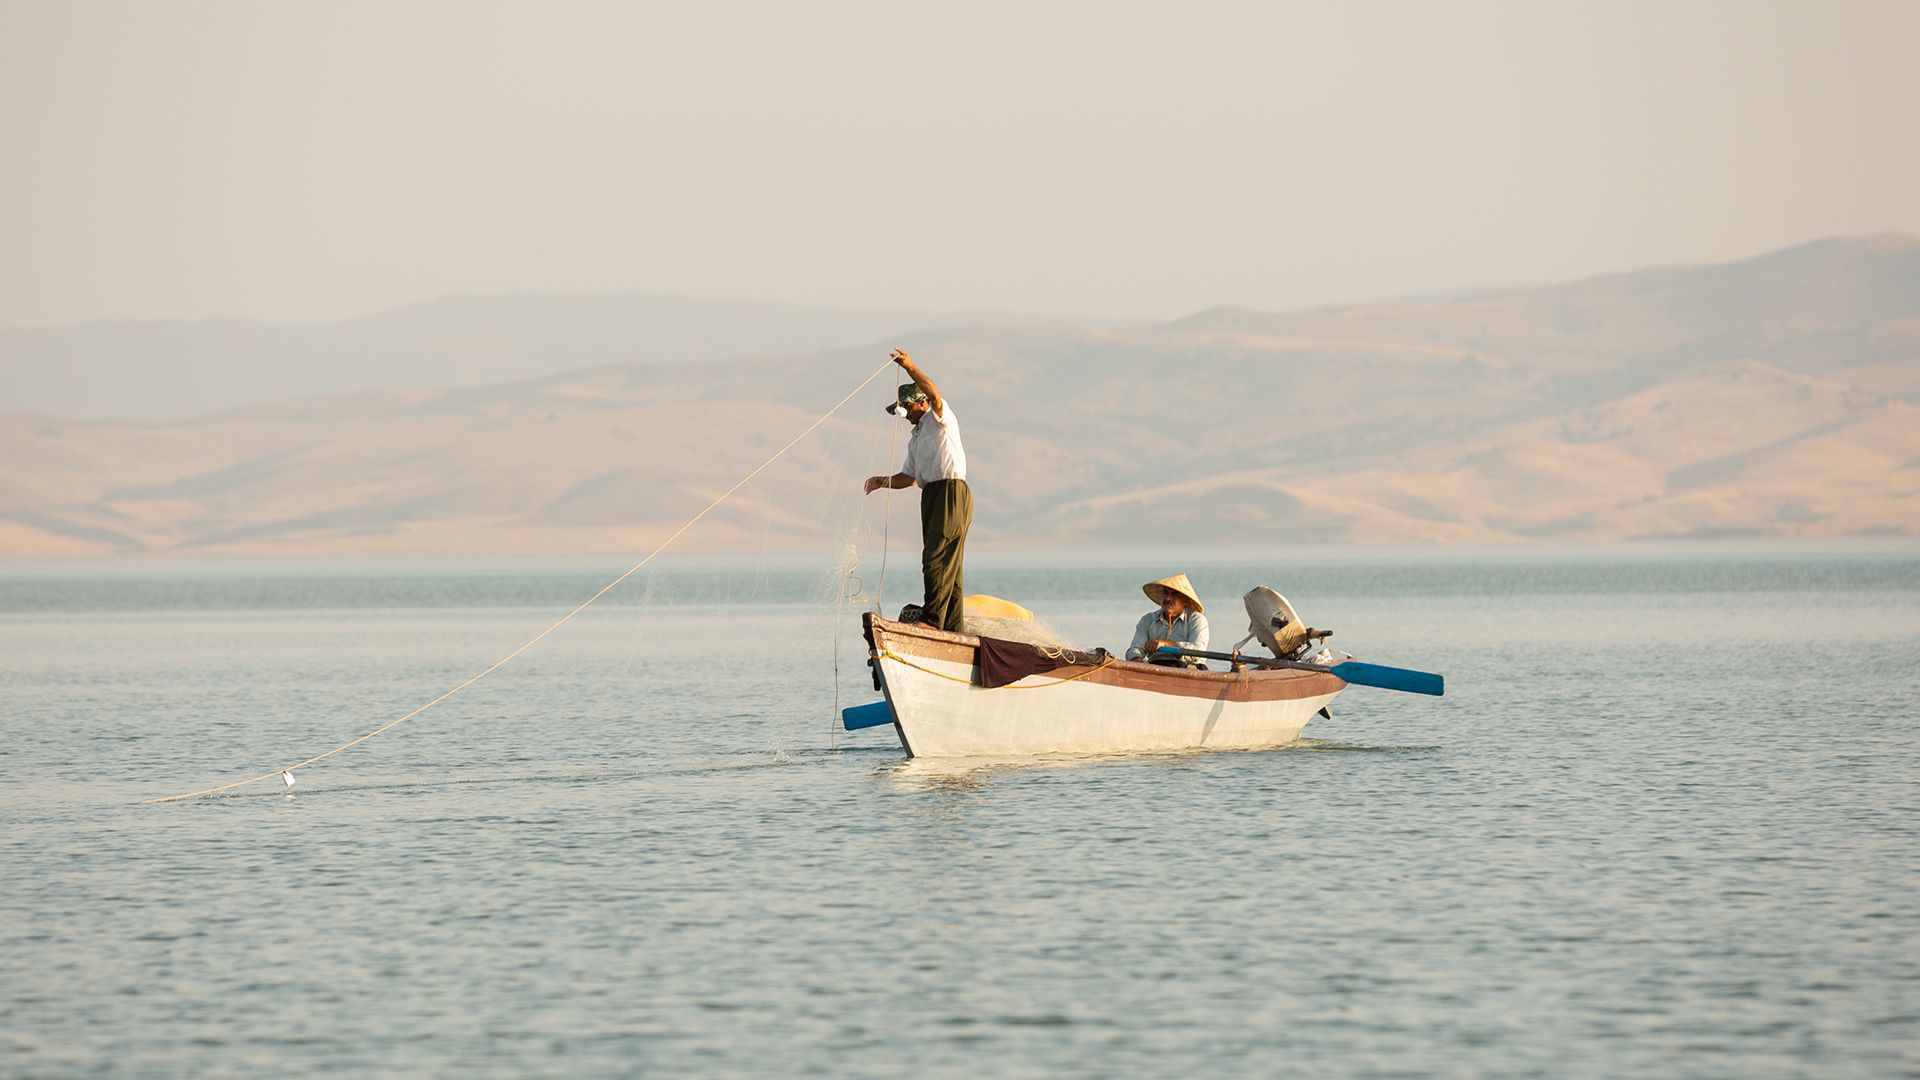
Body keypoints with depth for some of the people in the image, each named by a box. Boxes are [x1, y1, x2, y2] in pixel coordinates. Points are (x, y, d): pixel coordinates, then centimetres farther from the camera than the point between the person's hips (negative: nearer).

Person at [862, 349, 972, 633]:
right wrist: (885, 481, 6)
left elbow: (934, 394, -20)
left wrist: (911, 368, -26)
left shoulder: (939, 418, 2)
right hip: (930, 496, 9)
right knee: (949, 565, 7)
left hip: (951, 491, -9)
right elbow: (909, 477, 24)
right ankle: (951, 627, 6)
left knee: (937, 557, -18)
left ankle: (932, 618, -24)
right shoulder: (915, 438, 26)